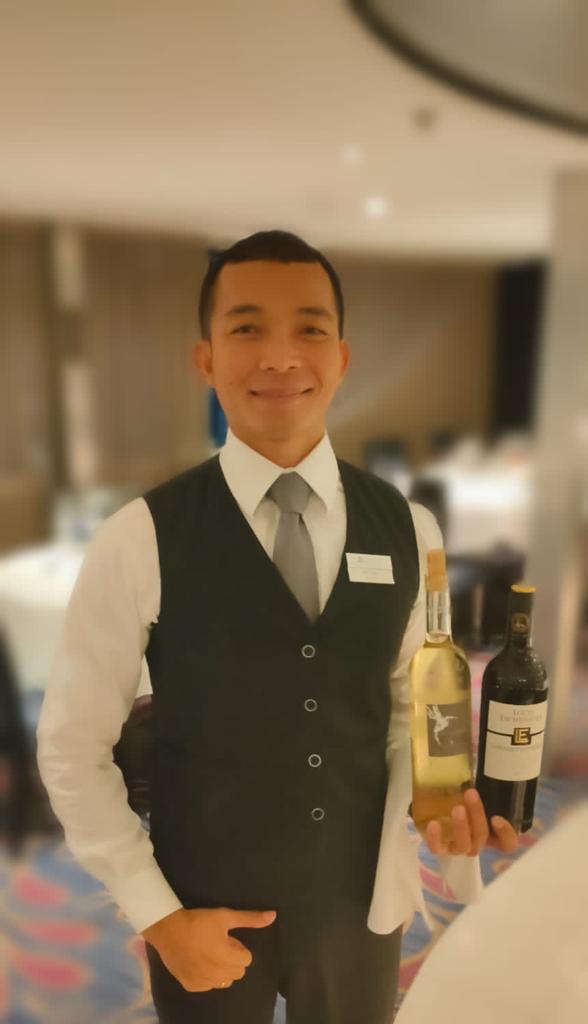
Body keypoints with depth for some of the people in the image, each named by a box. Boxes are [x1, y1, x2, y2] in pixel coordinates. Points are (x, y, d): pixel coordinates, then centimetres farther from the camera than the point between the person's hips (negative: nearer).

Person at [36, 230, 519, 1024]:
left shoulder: (408, 531, -9)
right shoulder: (140, 543, -18)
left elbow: (412, 700, 4)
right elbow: (72, 749, -9)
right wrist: (157, 915, -8)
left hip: (363, 900, 3)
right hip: (207, 915, -2)